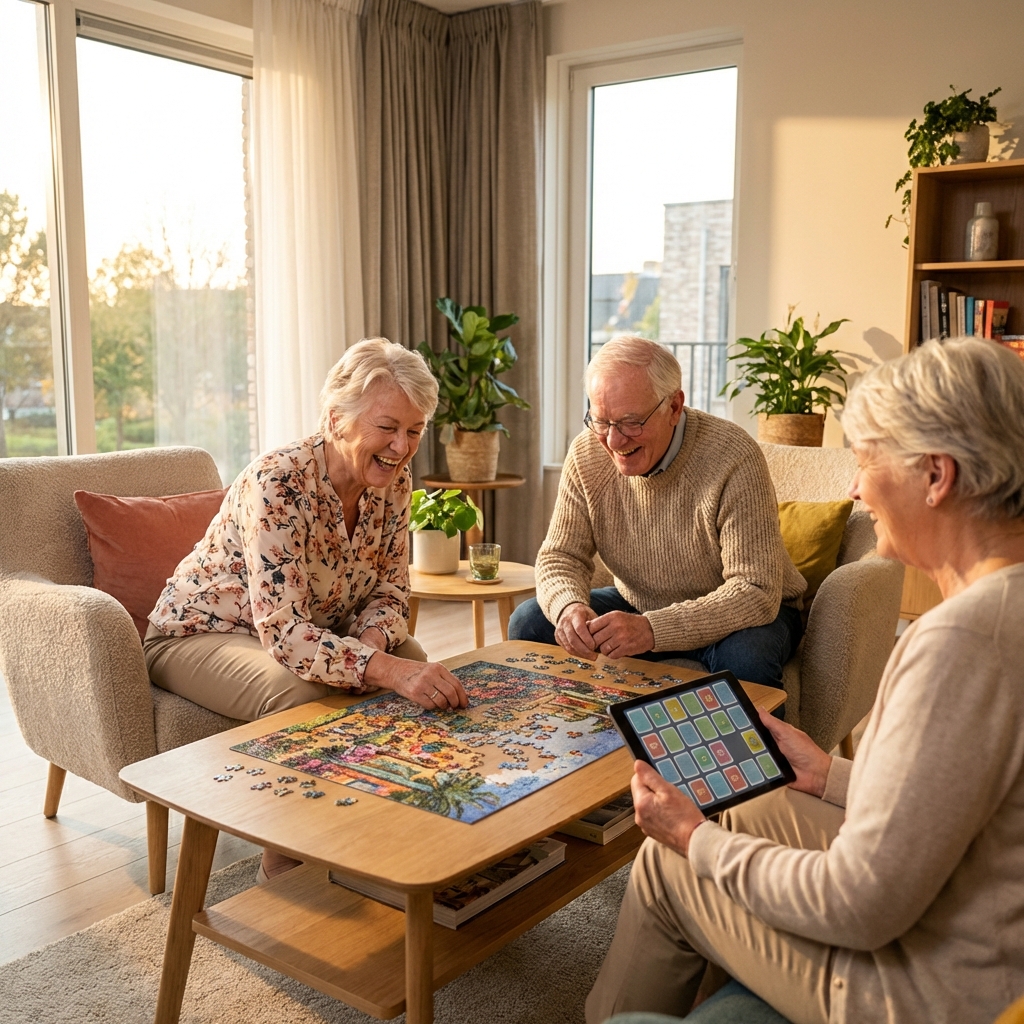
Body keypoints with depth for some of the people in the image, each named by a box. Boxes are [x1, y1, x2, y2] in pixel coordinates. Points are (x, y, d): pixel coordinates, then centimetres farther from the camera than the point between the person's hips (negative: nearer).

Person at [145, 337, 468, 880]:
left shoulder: (393, 482, -10)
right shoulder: (278, 481, -31)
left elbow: (389, 591, -1)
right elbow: (282, 631, -38)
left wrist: (374, 639, -24)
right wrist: (386, 669, -50)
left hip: (316, 630, 7)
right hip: (203, 633, -6)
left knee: (417, 664, -15)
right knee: (303, 696, -34)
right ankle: (287, 871, -11)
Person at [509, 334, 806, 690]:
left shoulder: (733, 458, -27)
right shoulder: (586, 455, -12)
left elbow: (756, 592, -31)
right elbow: (561, 556, -6)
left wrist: (653, 630, -44)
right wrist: (569, 607, -31)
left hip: (733, 616, -4)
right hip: (639, 606, 5)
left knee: (745, 654, -36)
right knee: (529, 621, -11)